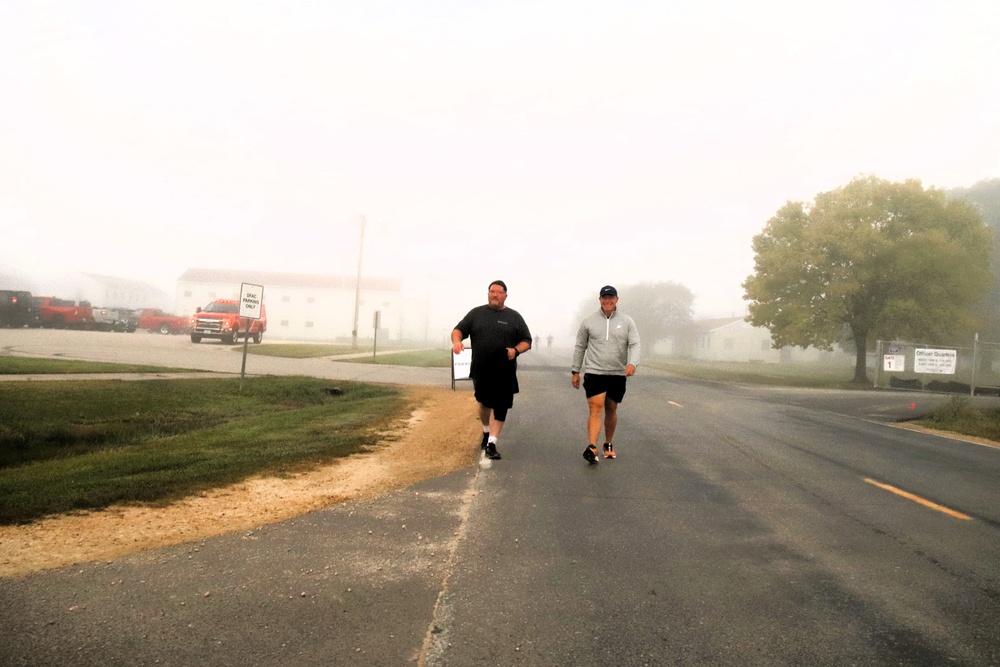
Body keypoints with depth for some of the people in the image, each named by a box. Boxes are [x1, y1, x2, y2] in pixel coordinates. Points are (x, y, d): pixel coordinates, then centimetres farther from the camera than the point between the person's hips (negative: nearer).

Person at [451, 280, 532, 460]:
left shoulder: (514, 317, 5)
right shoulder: (476, 313, 8)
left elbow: (527, 341, 6)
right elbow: (458, 330, 4)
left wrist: (516, 350, -15)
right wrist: (457, 341, -19)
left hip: (505, 373, -1)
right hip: (481, 371, 1)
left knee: (500, 409, -4)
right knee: (484, 404, 15)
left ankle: (491, 444, 1)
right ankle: (486, 432, 40)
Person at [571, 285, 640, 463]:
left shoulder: (627, 322, 3)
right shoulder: (588, 321, 3)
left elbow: (635, 345, -5)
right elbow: (580, 347, 9)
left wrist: (632, 363, -24)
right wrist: (575, 371, 8)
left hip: (617, 374, 2)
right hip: (594, 373, -2)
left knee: (611, 411, 13)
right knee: (595, 409, -13)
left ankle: (609, 445, 29)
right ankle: (592, 448, -22)